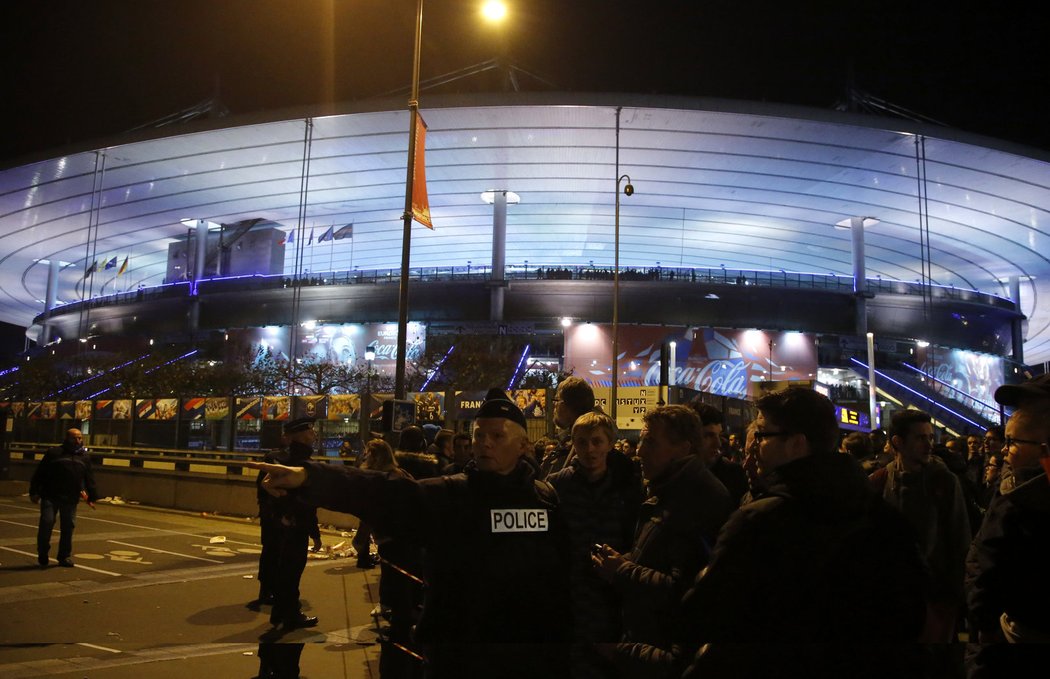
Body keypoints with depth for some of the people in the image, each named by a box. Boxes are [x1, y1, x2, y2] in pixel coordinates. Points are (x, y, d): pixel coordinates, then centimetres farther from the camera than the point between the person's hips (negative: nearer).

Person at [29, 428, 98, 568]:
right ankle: (42, 555, 11)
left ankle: (65, 557, 15)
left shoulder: (85, 456, 13)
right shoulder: (54, 453, 1)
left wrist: (92, 497, 12)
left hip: (71, 499, 3)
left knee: (68, 527, 4)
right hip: (50, 497, -3)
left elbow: (89, 479, 16)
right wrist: (34, 492, -5)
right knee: (47, 522, -8)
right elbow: (39, 473, 1)